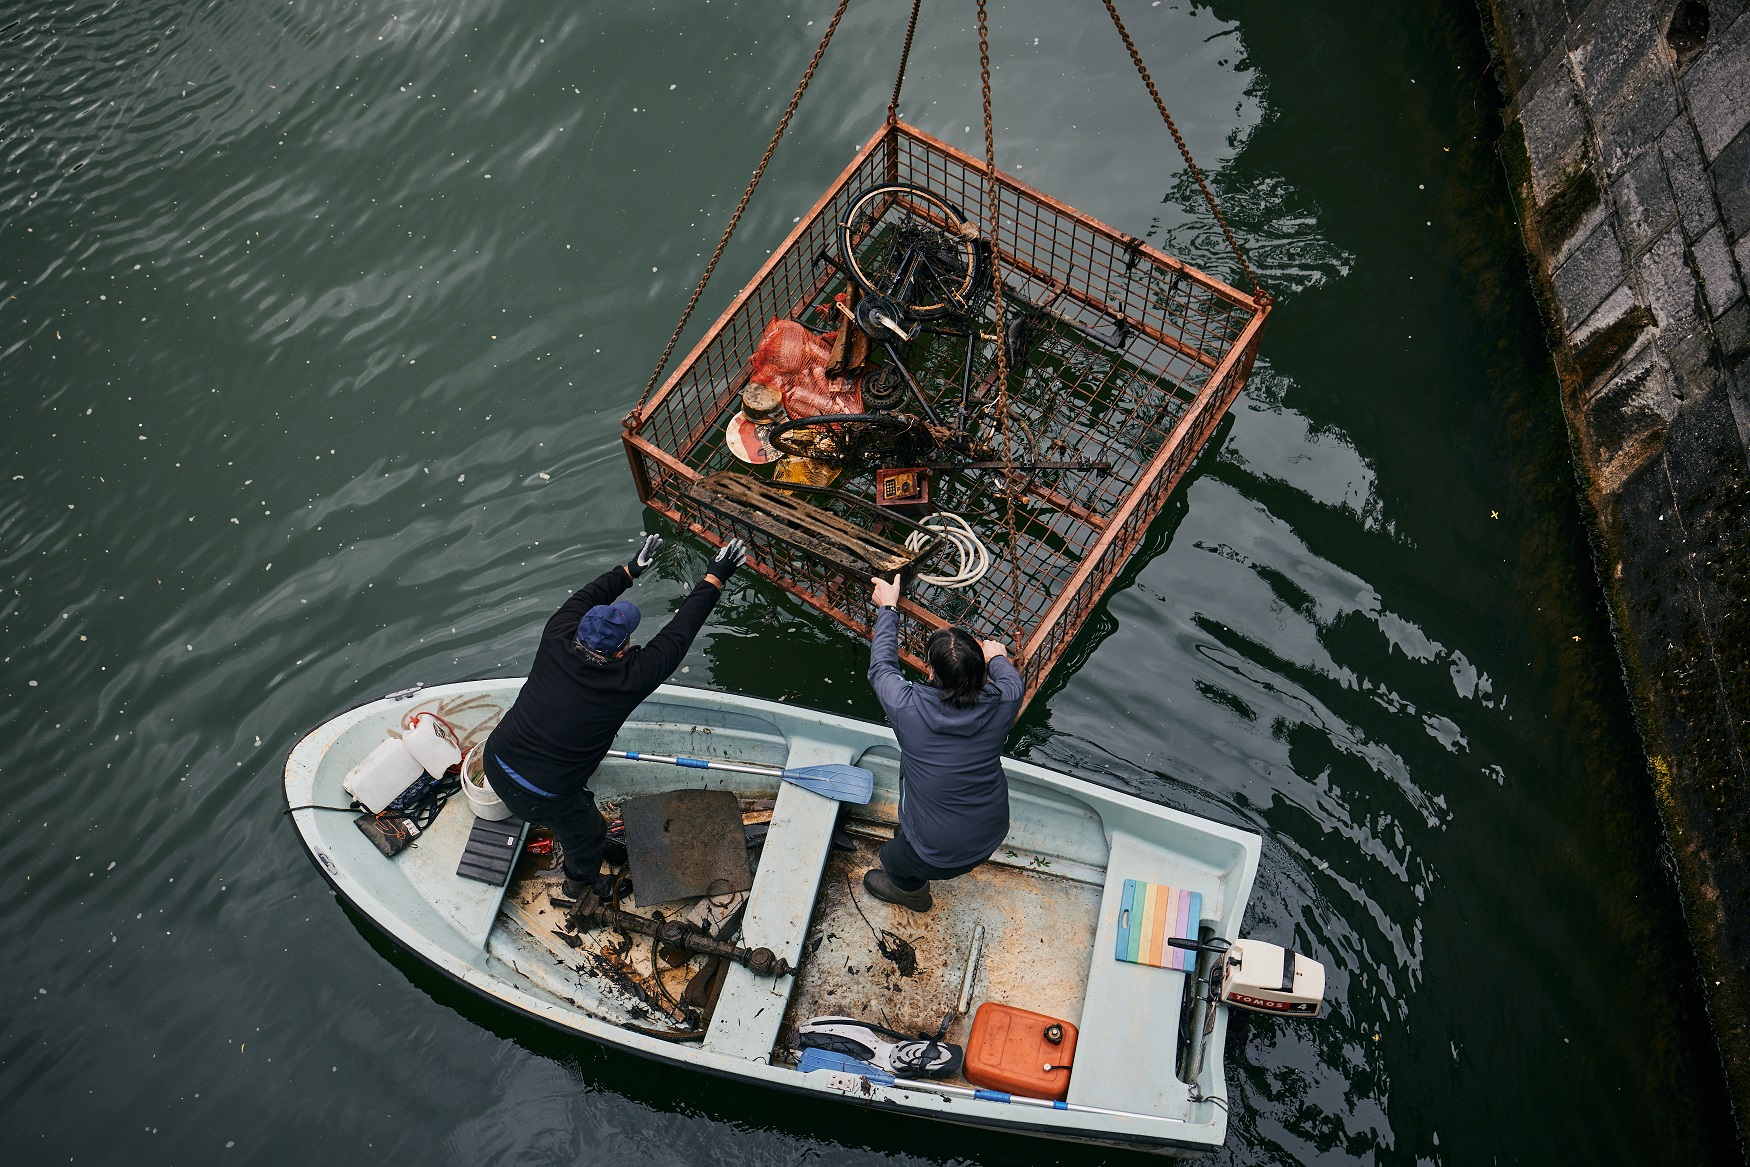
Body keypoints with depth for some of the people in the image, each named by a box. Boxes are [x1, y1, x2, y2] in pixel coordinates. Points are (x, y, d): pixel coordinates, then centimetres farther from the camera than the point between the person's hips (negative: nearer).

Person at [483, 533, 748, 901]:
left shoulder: (555, 642, -16)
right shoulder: (628, 683, -27)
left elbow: (587, 596, 4)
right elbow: (679, 632, -18)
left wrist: (630, 570, 16)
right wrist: (715, 579, -8)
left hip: (495, 761, 5)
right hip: (542, 798, -5)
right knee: (588, 834, 27)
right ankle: (580, 884, 56)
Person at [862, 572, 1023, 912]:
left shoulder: (908, 708, -28)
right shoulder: (1001, 703, -21)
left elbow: (881, 667, -6)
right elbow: (1012, 679, 6)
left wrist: (887, 608, 9)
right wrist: (997, 658, 28)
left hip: (939, 857, -3)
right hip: (992, 839, 3)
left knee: (892, 859, 31)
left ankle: (910, 888, 58)